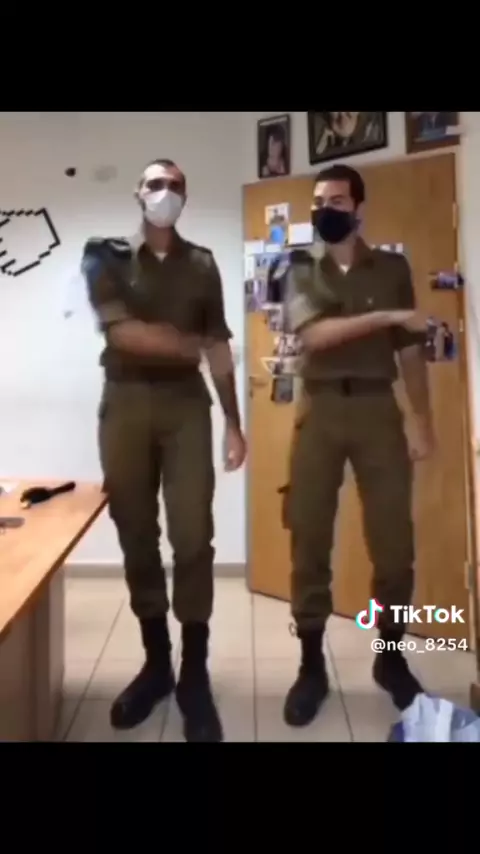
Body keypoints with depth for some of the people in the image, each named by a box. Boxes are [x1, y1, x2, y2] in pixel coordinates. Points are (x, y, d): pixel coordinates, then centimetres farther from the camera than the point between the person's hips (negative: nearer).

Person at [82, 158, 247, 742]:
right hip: (125, 402, 0)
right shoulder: (105, 256, 7)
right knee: (136, 536, 5)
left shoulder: (202, 265, 13)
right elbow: (122, 332, -9)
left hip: (187, 402, 1)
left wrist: (233, 422, 4)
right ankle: (156, 662, 20)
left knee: (192, 536, -6)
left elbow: (218, 348, 10)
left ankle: (194, 675, 7)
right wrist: (189, 343, -1)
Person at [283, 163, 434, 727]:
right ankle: (312, 666, 16)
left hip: (378, 409, 0)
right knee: (309, 539, 1)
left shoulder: (393, 268, 11)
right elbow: (313, 334, -9)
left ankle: (391, 659, 24)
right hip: (320, 411, 0)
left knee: (394, 539, 1)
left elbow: (410, 350, 9)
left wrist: (423, 422, 4)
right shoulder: (301, 271, 10)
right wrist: (387, 317, -11)